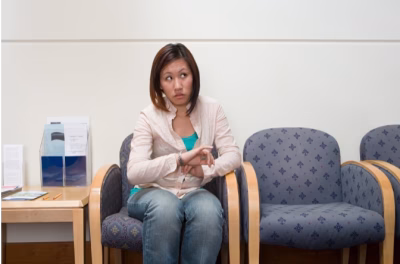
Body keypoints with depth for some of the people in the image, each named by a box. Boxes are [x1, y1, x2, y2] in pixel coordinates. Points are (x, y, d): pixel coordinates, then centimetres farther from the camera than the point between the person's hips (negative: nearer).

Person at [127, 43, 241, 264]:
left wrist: (204, 170, -25)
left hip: (194, 193, 2)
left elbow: (233, 156, -4)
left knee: (208, 211, -33)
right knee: (165, 207, -37)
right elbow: (134, 173, -20)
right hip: (153, 193, -1)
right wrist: (180, 159, -34)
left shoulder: (211, 109, -3)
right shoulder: (149, 117, -10)